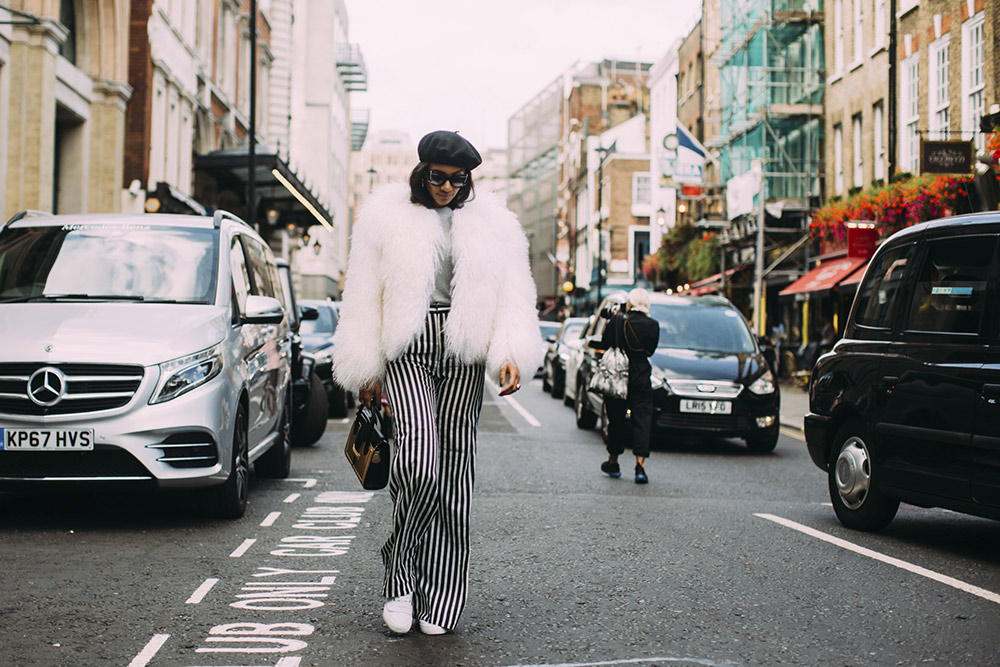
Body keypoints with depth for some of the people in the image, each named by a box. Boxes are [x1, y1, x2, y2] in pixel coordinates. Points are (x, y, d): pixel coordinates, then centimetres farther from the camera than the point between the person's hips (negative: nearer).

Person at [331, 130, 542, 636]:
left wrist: (511, 355, -9)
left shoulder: (492, 224, 14)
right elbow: (363, 299, 7)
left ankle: (439, 600, 7)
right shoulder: (387, 216, 8)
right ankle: (400, 578, -5)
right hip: (406, 347, -2)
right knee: (417, 452, -21)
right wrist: (367, 372, 2)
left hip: (462, 353, 2)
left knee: (453, 464, 0)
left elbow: (513, 295, 7)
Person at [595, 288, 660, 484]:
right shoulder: (653, 325, -3)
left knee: (616, 419, 12)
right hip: (641, 379, 0)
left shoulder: (618, 322, -8)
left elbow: (604, 345, -1)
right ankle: (640, 466, -11)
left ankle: (613, 462, 24)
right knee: (642, 419, 1)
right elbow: (651, 350, 10)